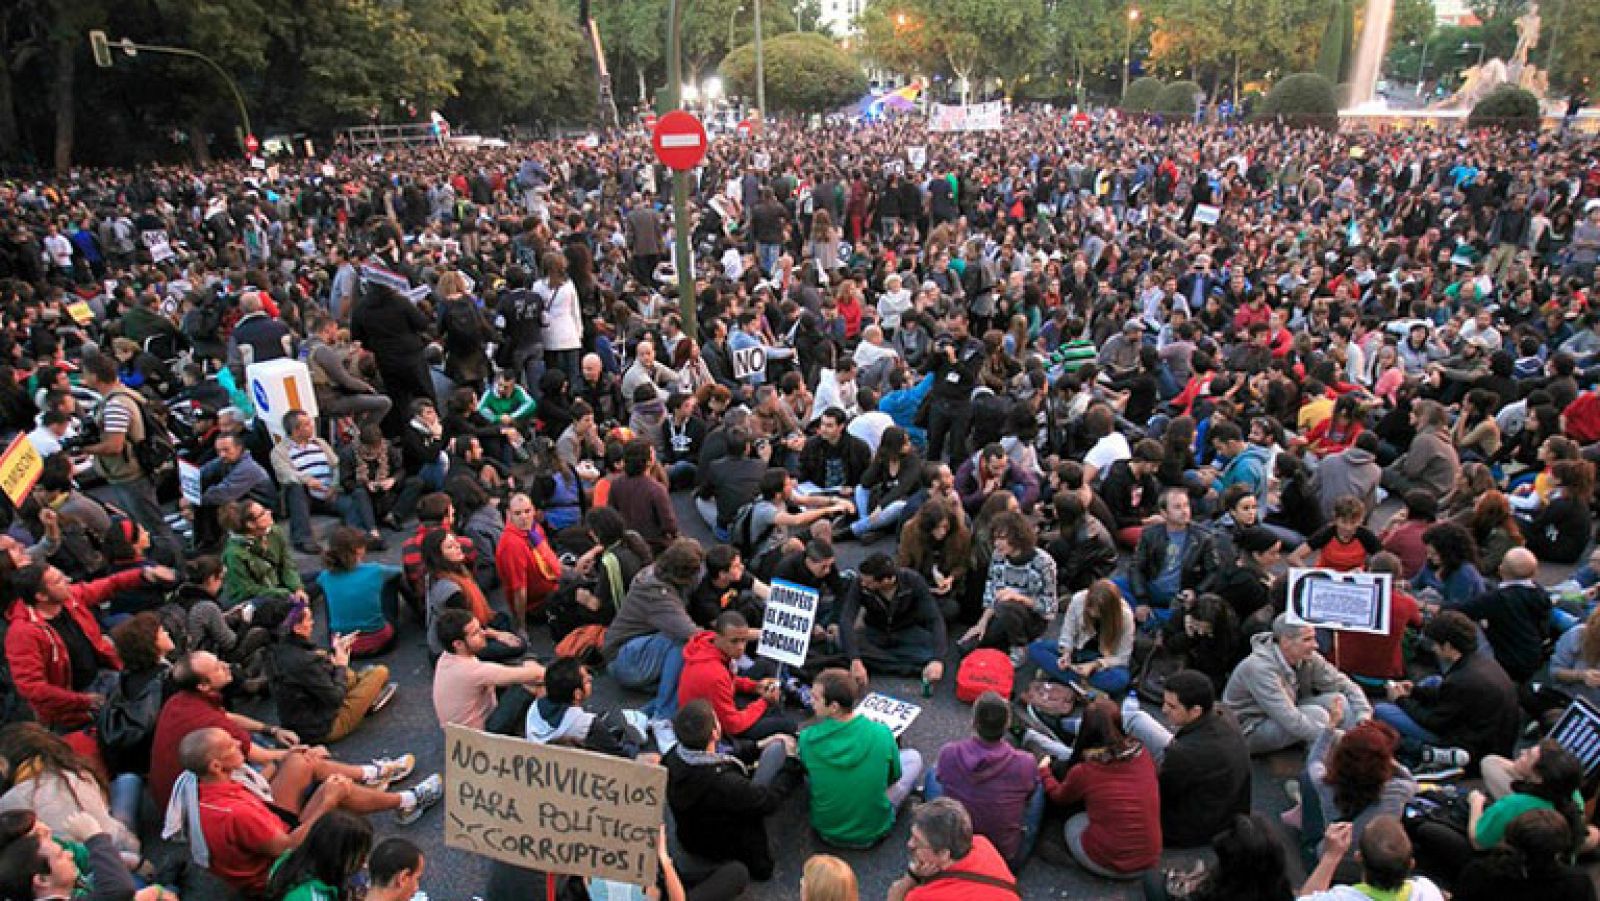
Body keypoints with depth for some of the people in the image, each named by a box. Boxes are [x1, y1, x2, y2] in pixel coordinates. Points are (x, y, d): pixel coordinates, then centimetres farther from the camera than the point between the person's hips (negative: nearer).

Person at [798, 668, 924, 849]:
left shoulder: (807, 738, -23)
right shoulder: (881, 734, -24)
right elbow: (894, 776, -4)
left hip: (826, 830, 1)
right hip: (873, 832, -1)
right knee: (913, 757, 15)